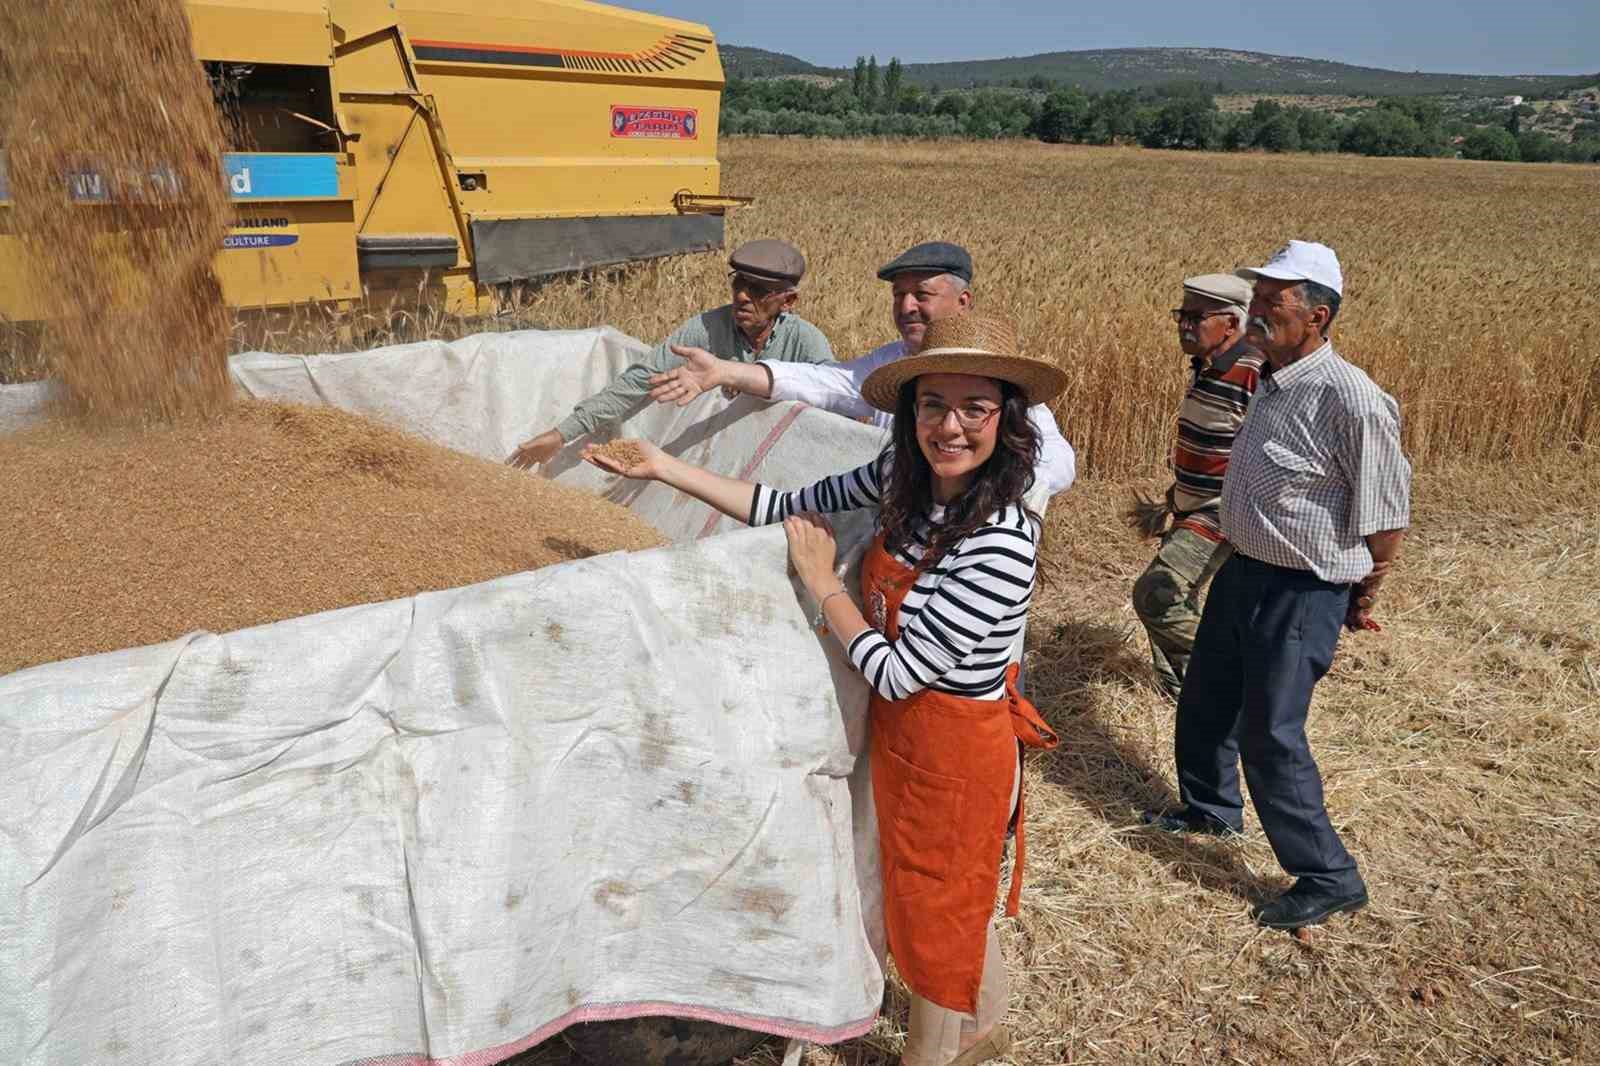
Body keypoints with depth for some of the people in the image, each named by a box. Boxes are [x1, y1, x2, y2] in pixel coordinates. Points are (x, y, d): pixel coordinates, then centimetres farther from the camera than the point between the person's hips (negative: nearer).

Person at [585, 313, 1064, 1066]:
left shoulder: (1002, 541, -31)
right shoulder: (905, 475, -9)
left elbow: (897, 673, -25)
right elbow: (795, 509, -2)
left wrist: (820, 582, -17)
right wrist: (665, 469, -5)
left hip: (955, 752, -8)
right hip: (902, 732, 8)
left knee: (938, 917, 17)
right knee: (955, 902, 29)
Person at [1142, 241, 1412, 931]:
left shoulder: (1349, 398, -23)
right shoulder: (1271, 383, 4)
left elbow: (1388, 511, -16)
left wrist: (1363, 600, -4)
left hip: (1302, 593, -9)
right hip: (1243, 570, 9)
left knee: (1270, 733, -3)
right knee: (1204, 703, 21)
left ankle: (1328, 879, 15)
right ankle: (1211, 808, 47)